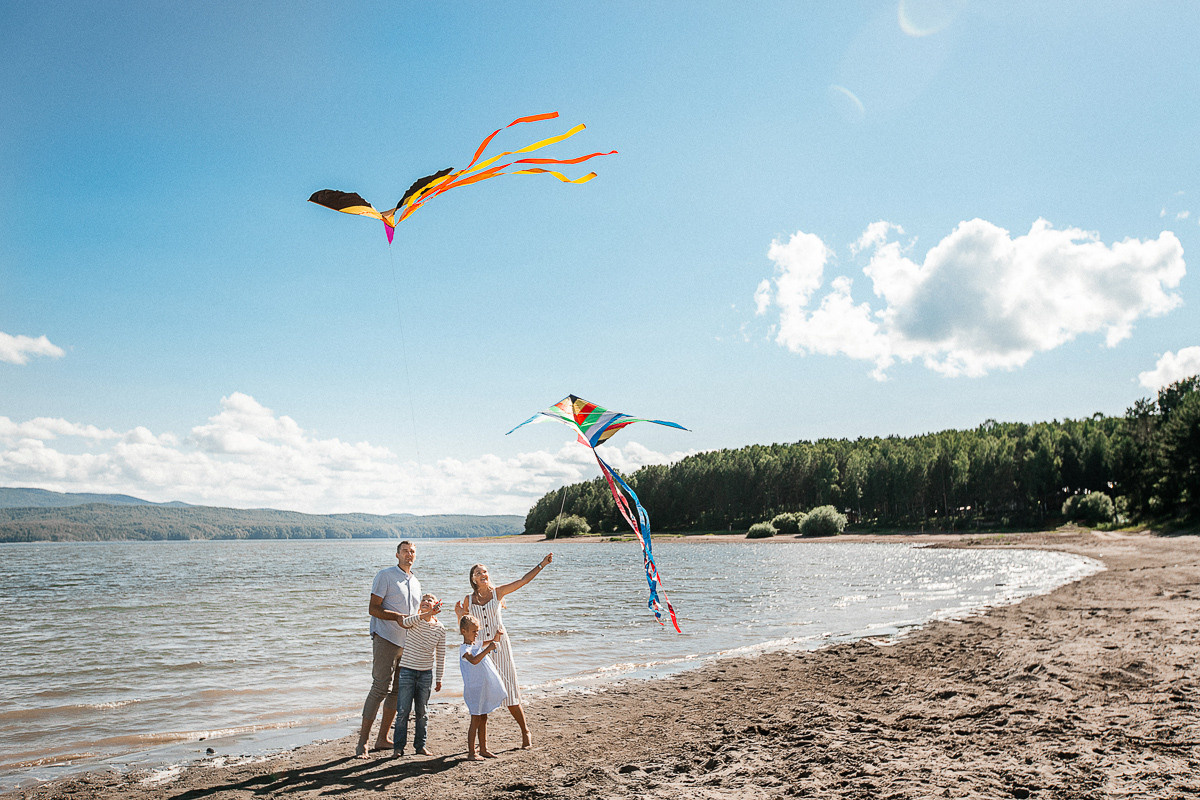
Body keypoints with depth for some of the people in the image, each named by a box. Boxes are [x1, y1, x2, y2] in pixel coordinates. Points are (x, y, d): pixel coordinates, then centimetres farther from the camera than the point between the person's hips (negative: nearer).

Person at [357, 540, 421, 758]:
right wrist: (397, 616, -21)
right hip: (386, 639, -7)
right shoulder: (385, 575, -4)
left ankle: (383, 739, 18)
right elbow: (373, 609, -10)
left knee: (398, 690, 9)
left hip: (407, 642, 7)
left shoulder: (416, 583, 19)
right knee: (380, 687, -12)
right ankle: (363, 742, -6)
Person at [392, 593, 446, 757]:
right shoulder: (415, 619, -4)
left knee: (421, 712, 8)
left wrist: (439, 679, 8)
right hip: (407, 670, -2)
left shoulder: (440, 628, 2)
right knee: (403, 711, -3)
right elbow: (405, 622, -30)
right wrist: (426, 615, -41)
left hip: (426, 673, 2)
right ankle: (398, 746, 8)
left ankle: (420, 745, 20)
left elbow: (440, 655, 8)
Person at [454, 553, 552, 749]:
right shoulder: (469, 599, 5)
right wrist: (459, 614, -8)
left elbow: (523, 580, -1)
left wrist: (542, 564, -5)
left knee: (511, 695, -1)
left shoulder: (497, 592, 2)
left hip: (500, 647, -1)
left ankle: (525, 732, 15)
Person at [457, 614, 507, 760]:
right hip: (474, 688, -8)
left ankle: (483, 749, 21)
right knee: (475, 720, -5)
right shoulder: (464, 648, -12)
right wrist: (487, 649, -35)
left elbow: (493, 642, 27)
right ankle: (471, 752, 1)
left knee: (483, 719, 13)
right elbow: (474, 660, -31)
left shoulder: (478, 644, 12)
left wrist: (497, 635, 5)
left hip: (485, 688, 8)